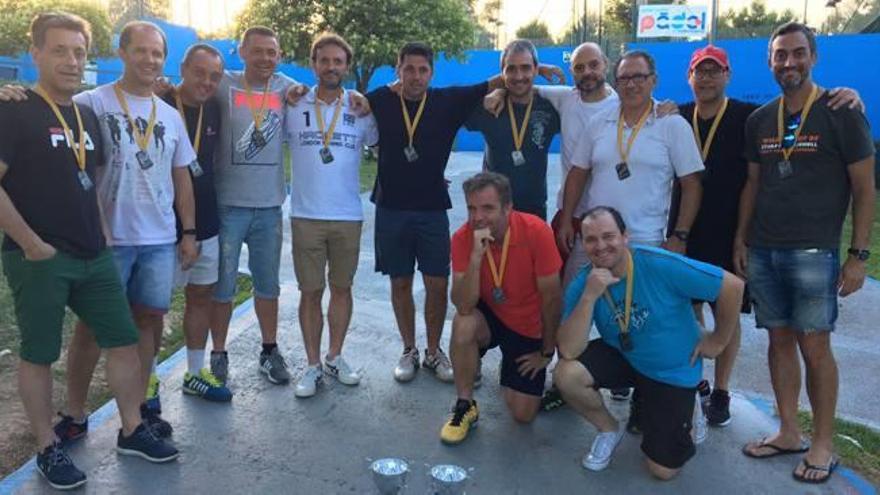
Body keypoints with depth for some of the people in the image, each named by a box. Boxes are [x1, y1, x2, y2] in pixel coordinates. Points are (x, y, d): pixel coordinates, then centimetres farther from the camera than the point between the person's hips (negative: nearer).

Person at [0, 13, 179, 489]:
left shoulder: (87, 116, 11)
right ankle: (47, 449, 21)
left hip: (94, 256, 7)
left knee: (124, 339, 9)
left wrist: (100, 232, 13)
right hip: (39, 259, -7)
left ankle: (131, 431, 23)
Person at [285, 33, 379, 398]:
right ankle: (312, 365, 17)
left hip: (348, 216, 1)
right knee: (310, 291, 5)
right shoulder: (293, 107, 1)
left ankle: (335, 357, 26)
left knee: (341, 287, 11)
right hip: (305, 216, -1)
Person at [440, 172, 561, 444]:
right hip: (489, 316, 1)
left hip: (529, 327, 0)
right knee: (463, 323, -34)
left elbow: (551, 297, -15)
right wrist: (476, 256, -39)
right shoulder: (463, 238, -20)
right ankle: (465, 406, -10)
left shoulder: (536, 231, -26)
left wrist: (547, 352, -6)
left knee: (523, 414, -4)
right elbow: (463, 307, -27)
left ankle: (513, 370, 30)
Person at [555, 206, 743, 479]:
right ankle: (609, 430, 5)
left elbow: (732, 285, -21)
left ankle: (687, 403, 29)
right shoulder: (582, 283, -18)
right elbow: (569, 352, -28)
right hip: (622, 356, 2)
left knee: (663, 470, -2)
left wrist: (718, 340, -9)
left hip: (672, 370, -2)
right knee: (566, 374, -27)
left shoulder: (661, 265, -29)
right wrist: (589, 296, -38)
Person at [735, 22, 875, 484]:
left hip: (814, 251, -4)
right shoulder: (759, 120, 11)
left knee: (814, 346, -2)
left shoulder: (841, 113, -2)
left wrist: (858, 255, -8)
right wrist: (741, 239, 9)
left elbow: (864, 188, -2)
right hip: (763, 251, 4)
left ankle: (823, 443, 13)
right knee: (780, 340, 9)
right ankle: (788, 432, 22)